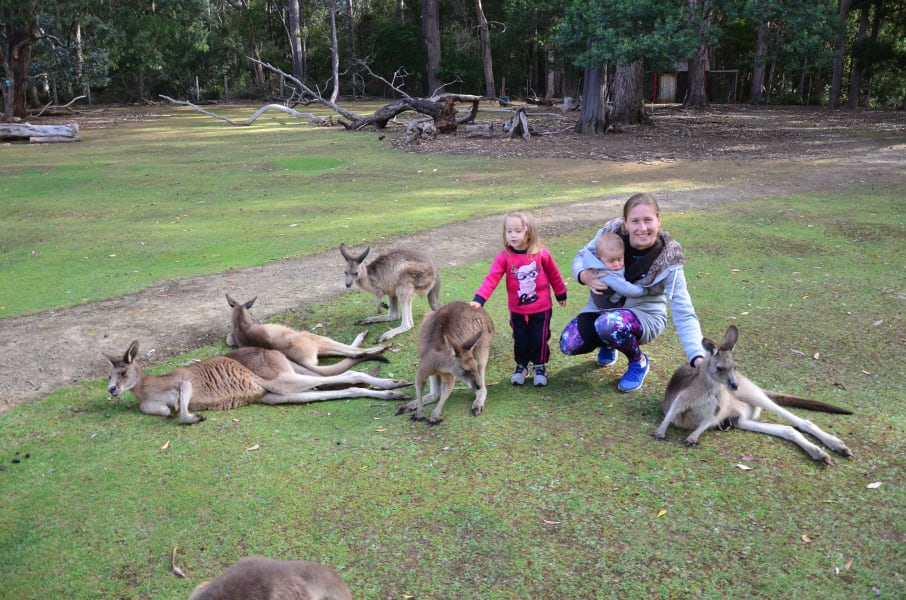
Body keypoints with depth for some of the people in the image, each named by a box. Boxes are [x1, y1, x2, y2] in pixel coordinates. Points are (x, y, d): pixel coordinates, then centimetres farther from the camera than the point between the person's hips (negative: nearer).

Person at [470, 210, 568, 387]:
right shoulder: (504, 257, -14)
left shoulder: (541, 253, -11)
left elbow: (554, 274, 3)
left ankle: (540, 367, 28)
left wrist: (561, 294, 15)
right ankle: (521, 366, 33)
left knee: (539, 339, 5)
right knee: (520, 340, 10)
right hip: (517, 311, 1)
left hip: (541, 308, 0)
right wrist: (479, 299, -34)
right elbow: (491, 279, -22)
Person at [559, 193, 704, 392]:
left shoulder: (668, 260, -24)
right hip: (603, 307, 4)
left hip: (645, 315, -4)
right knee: (568, 344, -19)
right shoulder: (612, 232, -17)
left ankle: (638, 362, -4)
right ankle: (609, 344, 17)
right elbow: (581, 256, 1)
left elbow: (683, 314, -27)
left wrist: (698, 358, -41)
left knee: (609, 323, -37)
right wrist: (584, 276, -24)